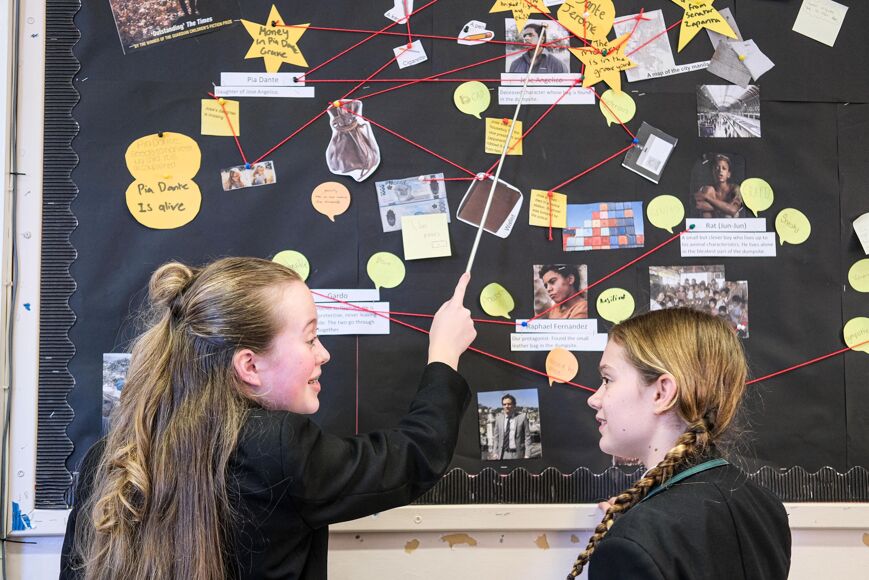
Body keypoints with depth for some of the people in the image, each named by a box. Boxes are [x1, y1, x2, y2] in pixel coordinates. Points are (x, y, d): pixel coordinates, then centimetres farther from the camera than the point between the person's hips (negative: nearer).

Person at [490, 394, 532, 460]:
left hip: (517, 454, -2)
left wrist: (527, 455, -6)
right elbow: (495, 437, 12)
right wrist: (495, 452, 3)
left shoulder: (522, 417, 0)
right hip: (503, 454, 2)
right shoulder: (498, 418, 9)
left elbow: (527, 437, -1)